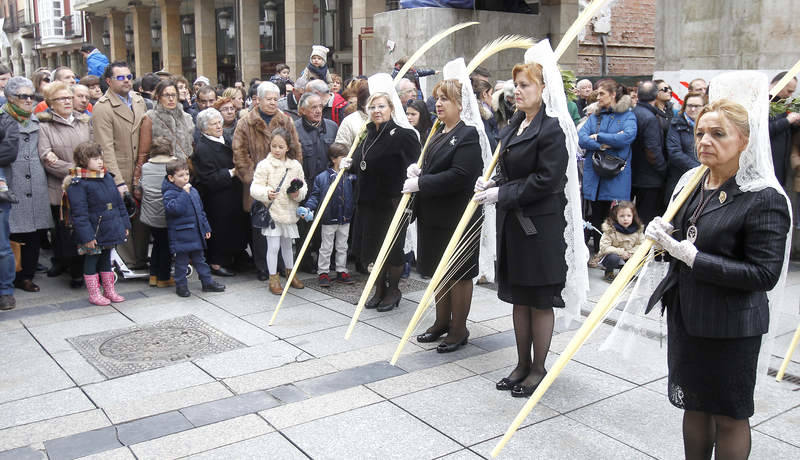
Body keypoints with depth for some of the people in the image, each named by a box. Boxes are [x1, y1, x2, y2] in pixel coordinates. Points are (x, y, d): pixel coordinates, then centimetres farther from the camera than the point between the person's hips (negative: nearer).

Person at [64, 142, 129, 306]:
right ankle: (94, 294, 19)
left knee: (106, 259, 19)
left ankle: (109, 290, 30)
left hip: (110, 230, 7)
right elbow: (79, 213, -18)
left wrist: (125, 224, 12)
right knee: (91, 261, 7)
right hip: (93, 234, -7)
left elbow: (119, 203, 14)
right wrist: (87, 236, -21)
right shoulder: (77, 184, -16)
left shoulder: (107, 178, 7)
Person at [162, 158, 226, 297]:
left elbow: (200, 211, 18)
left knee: (199, 259, 16)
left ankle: (208, 282, 24)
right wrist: (184, 194, -28)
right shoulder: (169, 194, -12)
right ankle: (181, 285, 17)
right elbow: (174, 209, -30)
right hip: (180, 236, -6)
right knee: (181, 261, 4)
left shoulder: (193, 191, 10)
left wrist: (206, 228, 18)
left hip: (196, 233, 7)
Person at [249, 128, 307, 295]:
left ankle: (290, 273, 36)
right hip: (271, 211, -4)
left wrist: (298, 193, -11)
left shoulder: (295, 165, 3)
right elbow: (255, 188, -12)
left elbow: (303, 186, 10)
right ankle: (273, 278, 11)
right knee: (273, 246, -2)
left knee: (287, 244, 20)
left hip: (289, 211, 4)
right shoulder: (264, 165, -9)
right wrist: (267, 193, -31)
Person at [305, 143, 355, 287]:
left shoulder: (350, 176, 0)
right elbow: (315, 195, -5)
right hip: (328, 220, -3)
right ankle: (323, 273, 15)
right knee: (326, 248, 6)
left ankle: (341, 271, 26)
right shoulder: (322, 177, -9)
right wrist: (309, 207, -19)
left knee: (342, 247, 15)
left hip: (345, 219, 4)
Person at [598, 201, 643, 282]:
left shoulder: (638, 229, -6)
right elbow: (604, 247, -20)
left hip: (628, 258, 5)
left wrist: (630, 252, -20)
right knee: (614, 258, -36)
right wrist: (620, 252, -26)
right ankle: (608, 272, -1)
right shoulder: (610, 230, -18)